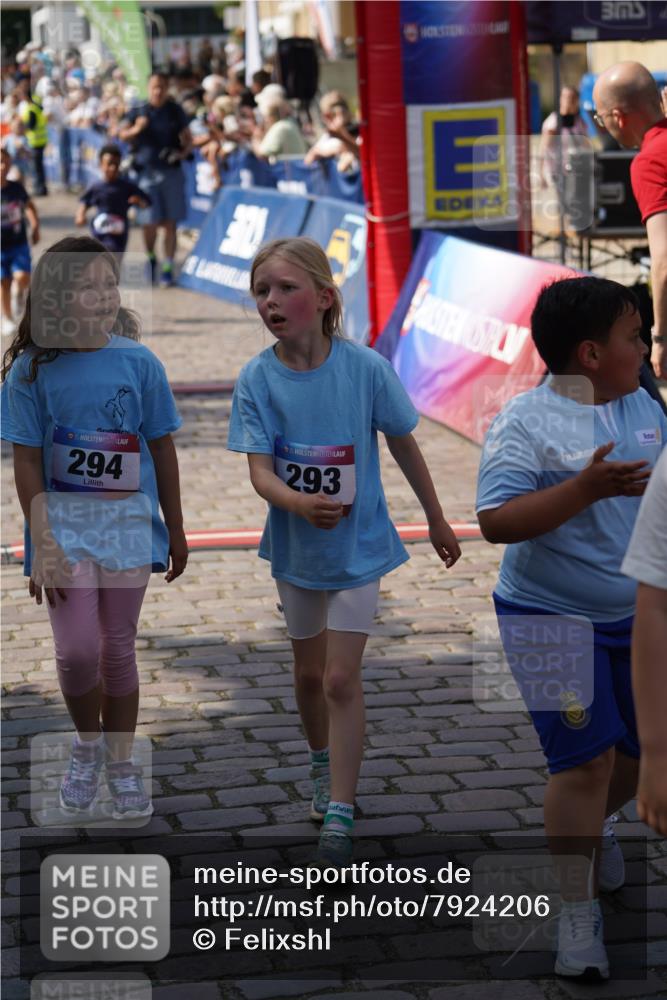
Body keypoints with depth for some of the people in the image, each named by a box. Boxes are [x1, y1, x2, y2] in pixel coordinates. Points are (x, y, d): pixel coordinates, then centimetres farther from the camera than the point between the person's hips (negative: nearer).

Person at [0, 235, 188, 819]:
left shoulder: (138, 362, -5)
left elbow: (162, 449, 3)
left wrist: (176, 531, 8)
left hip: (128, 524, 1)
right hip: (64, 524, -1)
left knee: (119, 649, 8)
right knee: (77, 651, -9)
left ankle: (121, 764, 26)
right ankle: (87, 745, 20)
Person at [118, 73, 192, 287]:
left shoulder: (175, 111, 4)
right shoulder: (139, 111, 4)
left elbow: (187, 138, 8)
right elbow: (122, 135, 8)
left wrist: (183, 153, -12)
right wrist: (136, 129, -13)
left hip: (171, 171, 0)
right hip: (147, 172, 0)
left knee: (170, 223, -1)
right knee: (150, 223, -1)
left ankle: (168, 268, 6)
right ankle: (151, 260, 25)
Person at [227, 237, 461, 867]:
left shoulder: (365, 368, -17)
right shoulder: (257, 379, -14)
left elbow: (404, 444, -4)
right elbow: (259, 470, -19)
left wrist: (437, 521, 7)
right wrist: (301, 505, -41)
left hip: (359, 544, -3)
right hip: (295, 547, 3)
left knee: (341, 678, -7)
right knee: (309, 671, 19)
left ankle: (340, 813, -1)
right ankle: (323, 765, 45)